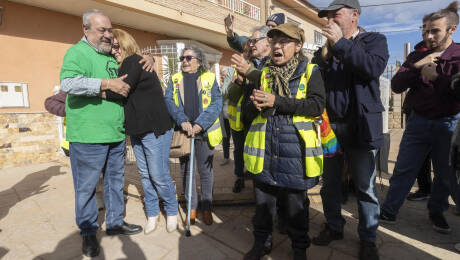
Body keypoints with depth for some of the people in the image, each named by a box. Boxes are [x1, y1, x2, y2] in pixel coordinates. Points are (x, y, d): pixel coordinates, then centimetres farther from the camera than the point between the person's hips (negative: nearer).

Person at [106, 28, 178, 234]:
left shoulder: (134, 62, -9)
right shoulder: (126, 67, 18)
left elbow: (119, 93, -19)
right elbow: (120, 94, 10)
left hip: (154, 129, -9)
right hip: (137, 130, 9)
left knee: (159, 176, -1)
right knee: (145, 175, 13)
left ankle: (172, 212, 20)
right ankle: (152, 214, 27)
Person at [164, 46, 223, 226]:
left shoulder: (210, 78, 3)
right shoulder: (175, 79, 10)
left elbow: (216, 103, -7)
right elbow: (168, 101, -3)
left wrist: (200, 124, -19)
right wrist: (182, 120, -20)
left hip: (204, 132, -2)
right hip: (182, 132, 2)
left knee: (205, 170, 6)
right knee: (185, 170, 10)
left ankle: (206, 208, 23)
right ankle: (192, 207, 26)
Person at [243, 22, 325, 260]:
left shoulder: (310, 71, 1)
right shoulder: (265, 73, 13)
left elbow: (317, 104, -13)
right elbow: (253, 106, 18)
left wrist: (277, 102, -21)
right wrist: (255, 103, -8)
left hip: (294, 146, -3)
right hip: (265, 146, 4)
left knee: (295, 202, 11)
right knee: (263, 198, 14)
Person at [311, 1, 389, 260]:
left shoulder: (375, 40, 3)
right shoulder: (325, 48, 13)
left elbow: (375, 67, -19)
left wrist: (341, 43, -16)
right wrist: (325, 54, -10)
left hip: (360, 126, -3)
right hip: (328, 124, 4)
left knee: (366, 187, 6)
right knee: (330, 183, 12)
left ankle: (368, 238, 25)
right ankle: (334, 227, 31)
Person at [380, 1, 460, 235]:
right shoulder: (416, 57, 6)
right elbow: (396, 86, -4)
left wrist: (436, 77, -18)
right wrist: (417, 67, -16)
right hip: (418, 121, 1)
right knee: (403, 169, 3)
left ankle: (436, 212, 33)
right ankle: (388, 211, 13)